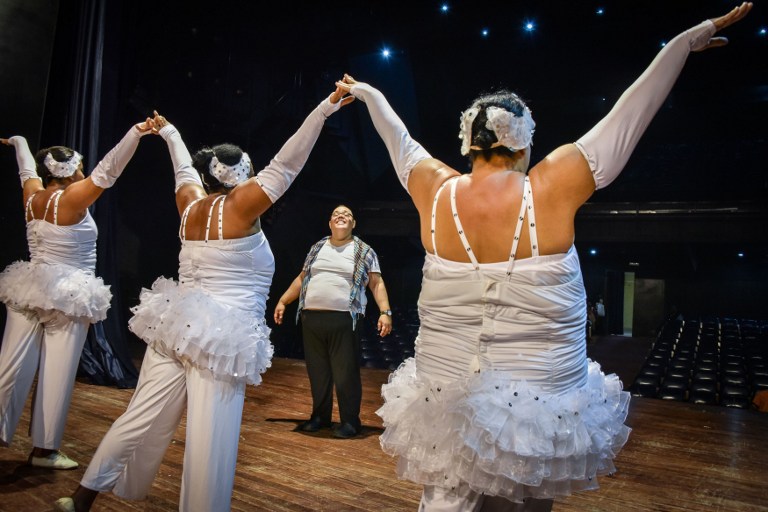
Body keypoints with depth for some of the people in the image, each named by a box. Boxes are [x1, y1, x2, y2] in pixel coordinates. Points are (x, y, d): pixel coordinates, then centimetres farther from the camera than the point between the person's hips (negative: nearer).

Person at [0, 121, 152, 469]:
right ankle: (44, 450, 8)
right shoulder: (71, 198, -12)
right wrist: (136, 132, -25)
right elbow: (108, 171, -20)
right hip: (68, 295, -7)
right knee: (57, 373, 0)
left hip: (31, 289, 7)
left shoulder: (32, 195, 7)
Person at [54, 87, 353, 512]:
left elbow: (185, 170, 28)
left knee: (143, 419, 17)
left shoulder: (190, 205, 9)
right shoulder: (237, 208, -9)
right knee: (209, 440, -1)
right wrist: (324, 109, -13)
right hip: (221, 337, -8)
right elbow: (285, 166, -13)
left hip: (176, 326, 8)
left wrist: (169, 133, 47)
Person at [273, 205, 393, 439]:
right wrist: (283, 301, 19)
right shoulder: (317, 248, 18)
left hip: (344, 320, -4)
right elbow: (301, 278, 23)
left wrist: (385, 312, -11)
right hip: (311, 318, 4)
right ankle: (320, 416, 26)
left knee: (345, 373, -3)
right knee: (317, 371, 11)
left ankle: (350, 421, 11)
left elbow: (377, 284, 1)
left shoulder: (364, 251, 6)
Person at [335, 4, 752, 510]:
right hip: (541, 396, -1)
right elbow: (627, 118, -3)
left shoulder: (437, 194, -7)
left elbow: (401, 143, 12)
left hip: (447, 396, 2)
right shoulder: (549, 190, -13)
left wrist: (369, 94, 32)